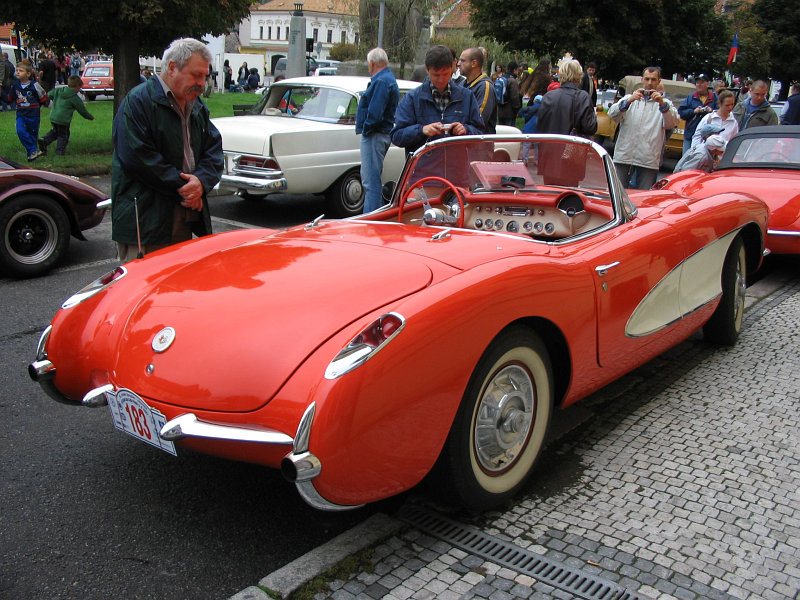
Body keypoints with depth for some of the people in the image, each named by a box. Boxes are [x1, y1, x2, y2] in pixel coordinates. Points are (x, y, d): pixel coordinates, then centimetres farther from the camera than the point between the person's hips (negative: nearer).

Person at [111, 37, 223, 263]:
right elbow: (137, 158, -18)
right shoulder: (138, 101, -9)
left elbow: (213, 150, 12)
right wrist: (181, 187, -15)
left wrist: (201, 181, -10)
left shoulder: (198, 107, 16)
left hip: (185, 222, 8)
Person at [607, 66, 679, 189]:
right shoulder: (629, 98, 15)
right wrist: (628, 101, -21)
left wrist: (662, 104, -22)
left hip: (648, 160, 0)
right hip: (624, 157, 0)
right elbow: (613, 114, -2)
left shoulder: (665, 103, 13)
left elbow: (673, 123, -5)